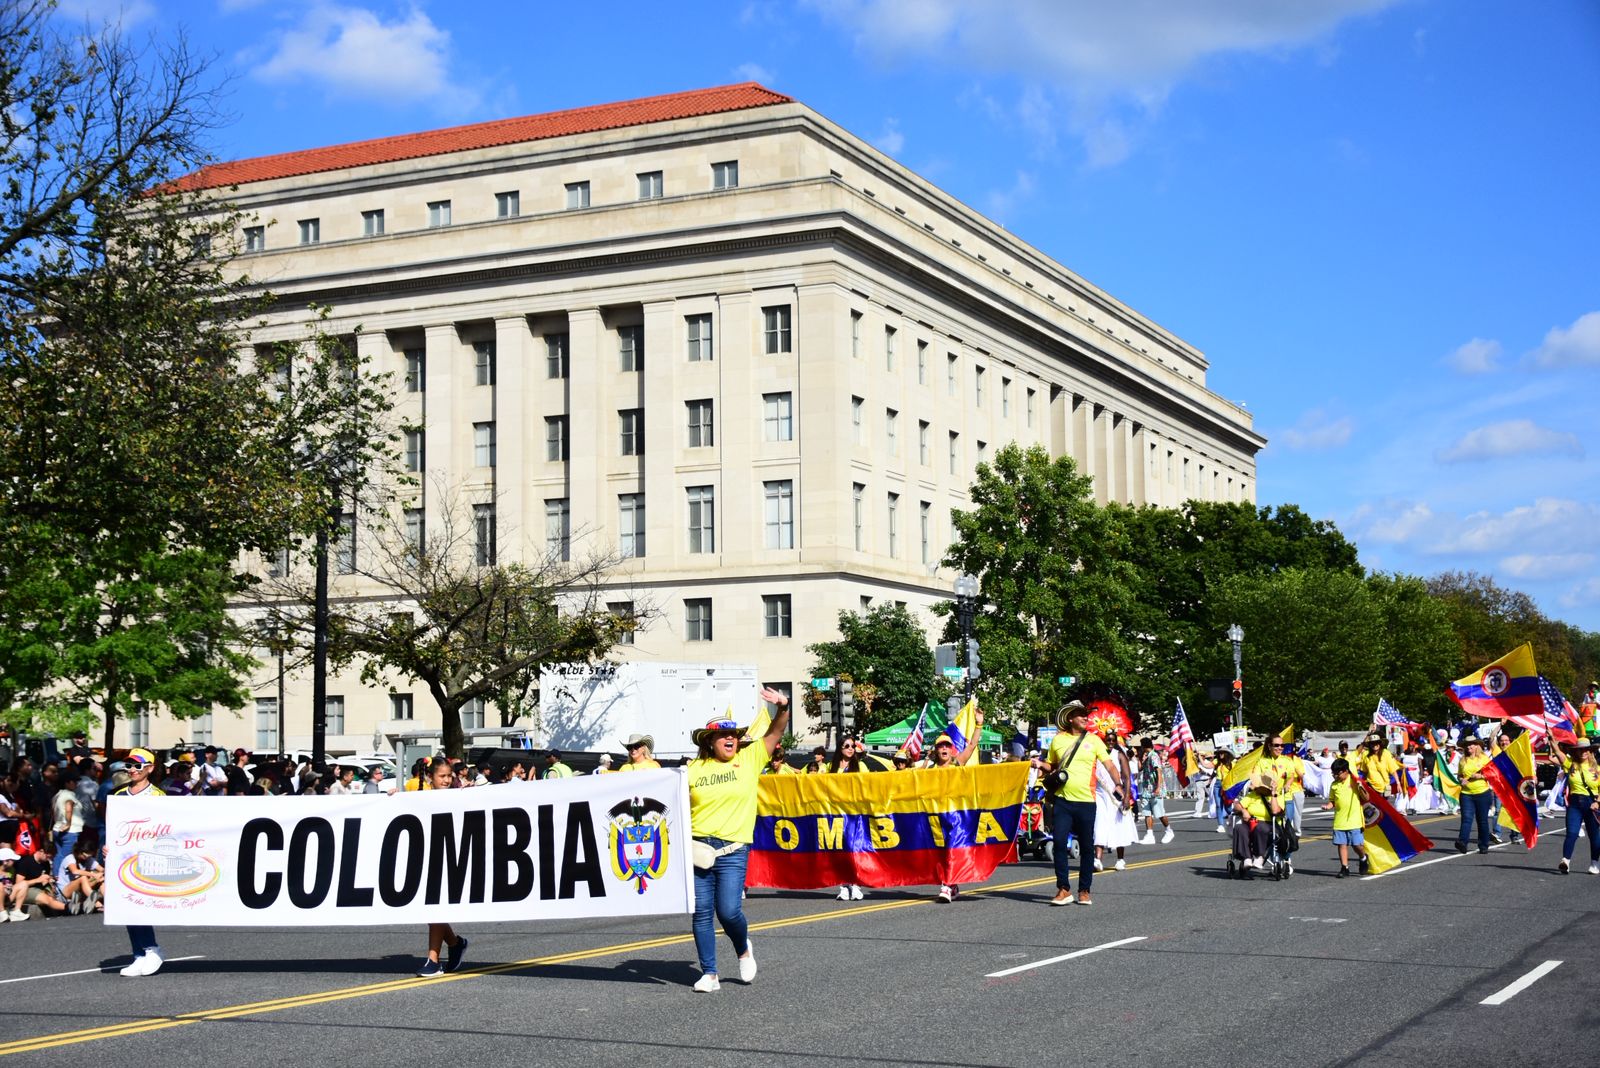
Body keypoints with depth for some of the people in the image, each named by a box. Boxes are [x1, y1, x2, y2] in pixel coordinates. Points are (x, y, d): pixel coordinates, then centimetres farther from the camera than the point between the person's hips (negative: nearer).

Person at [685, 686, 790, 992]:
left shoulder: (750, 759, 6)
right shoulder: (694, 769, 8)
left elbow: (776, 731, 3)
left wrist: (783, 707, -15)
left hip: (733, 850, -2)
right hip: (698, 849, 2)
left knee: (729, 910, -12)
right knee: (702, 912, 1)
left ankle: (744, 950, 19)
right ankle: (709, 974, 11)